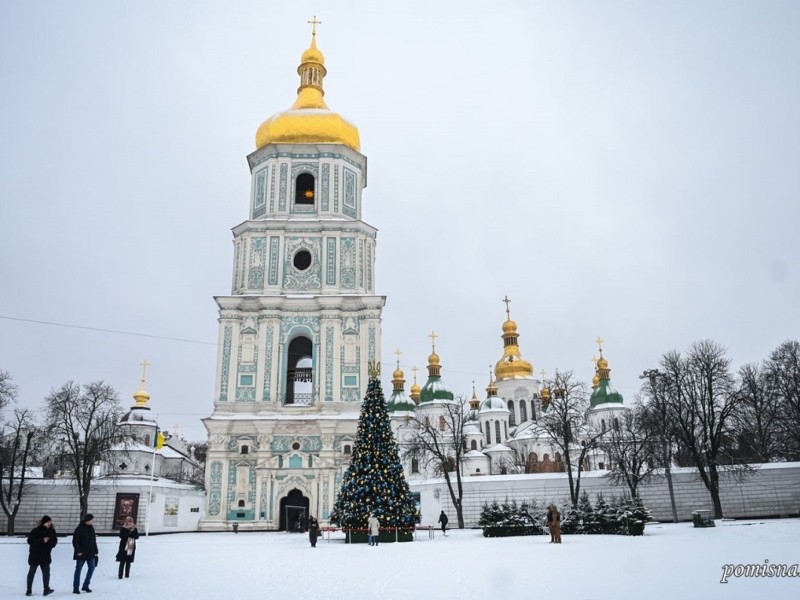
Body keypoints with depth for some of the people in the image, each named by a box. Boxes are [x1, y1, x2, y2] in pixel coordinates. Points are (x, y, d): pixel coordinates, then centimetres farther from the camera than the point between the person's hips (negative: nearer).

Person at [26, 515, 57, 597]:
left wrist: (52, 543, -14)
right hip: (35, 555, -3)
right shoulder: (36, 530, -13)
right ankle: (29, 590, 17)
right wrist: (42, 540, -26)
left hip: (45, 555, 4)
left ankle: (46, 589, 1)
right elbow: (30, 541, -19)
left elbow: (55, 540, 9)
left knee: (46, 572, -2)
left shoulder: (51, 531, 2)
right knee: (31, 572, 8)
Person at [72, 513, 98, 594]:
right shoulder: (79, 529, -14)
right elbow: (75, 541, -15)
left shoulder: (91, 528, 7)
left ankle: (85, 586, 19)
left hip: (90, 553, 7)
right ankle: (76, 588, 11)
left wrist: (95, 551, 11)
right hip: (81, 553, -7)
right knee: (78, 569, 2)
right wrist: (78, 551, -18)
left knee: (92, 567, 8)